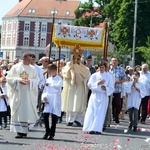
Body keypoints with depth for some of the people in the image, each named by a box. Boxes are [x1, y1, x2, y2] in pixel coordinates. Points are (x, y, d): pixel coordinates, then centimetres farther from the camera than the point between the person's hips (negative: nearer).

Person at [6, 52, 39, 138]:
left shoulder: (33, 69, 8)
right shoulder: (15, 67, 4)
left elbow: (37, 80, 5)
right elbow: (9, 78, 2)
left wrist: (29, 81, -14)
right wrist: (18, 80, -13)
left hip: (29, 94, 1)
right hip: (17, 94, -1)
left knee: (27, 112, -1)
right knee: (17, 112, -6)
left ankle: (24, 130, 7)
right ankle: (19, 131, -9)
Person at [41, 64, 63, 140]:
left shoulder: (59, 79, -1)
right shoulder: (48, 79, 16)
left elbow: (58, 86, -20)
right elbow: (45, 90, 14)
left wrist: (50, 84, -18)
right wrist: (44, 96, -2)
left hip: (55, 100, -5)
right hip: (48, 100, 5)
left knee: (54, 117, -2)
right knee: (45, 116, -4)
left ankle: (52, 134, 7)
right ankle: (47, 132, 12)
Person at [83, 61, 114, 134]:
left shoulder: (108, 77, 6)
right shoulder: (94, 75, 8)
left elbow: (111, 88, 3)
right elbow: (89, 84, -2)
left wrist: (106, 88, -17)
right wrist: (98, 83, -15)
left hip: (103, 97, -1)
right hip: (94, 96, 1)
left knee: (100, 113, -5)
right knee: (92, 112, -6)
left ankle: (98, 129, -6)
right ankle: (91, 128, -7)